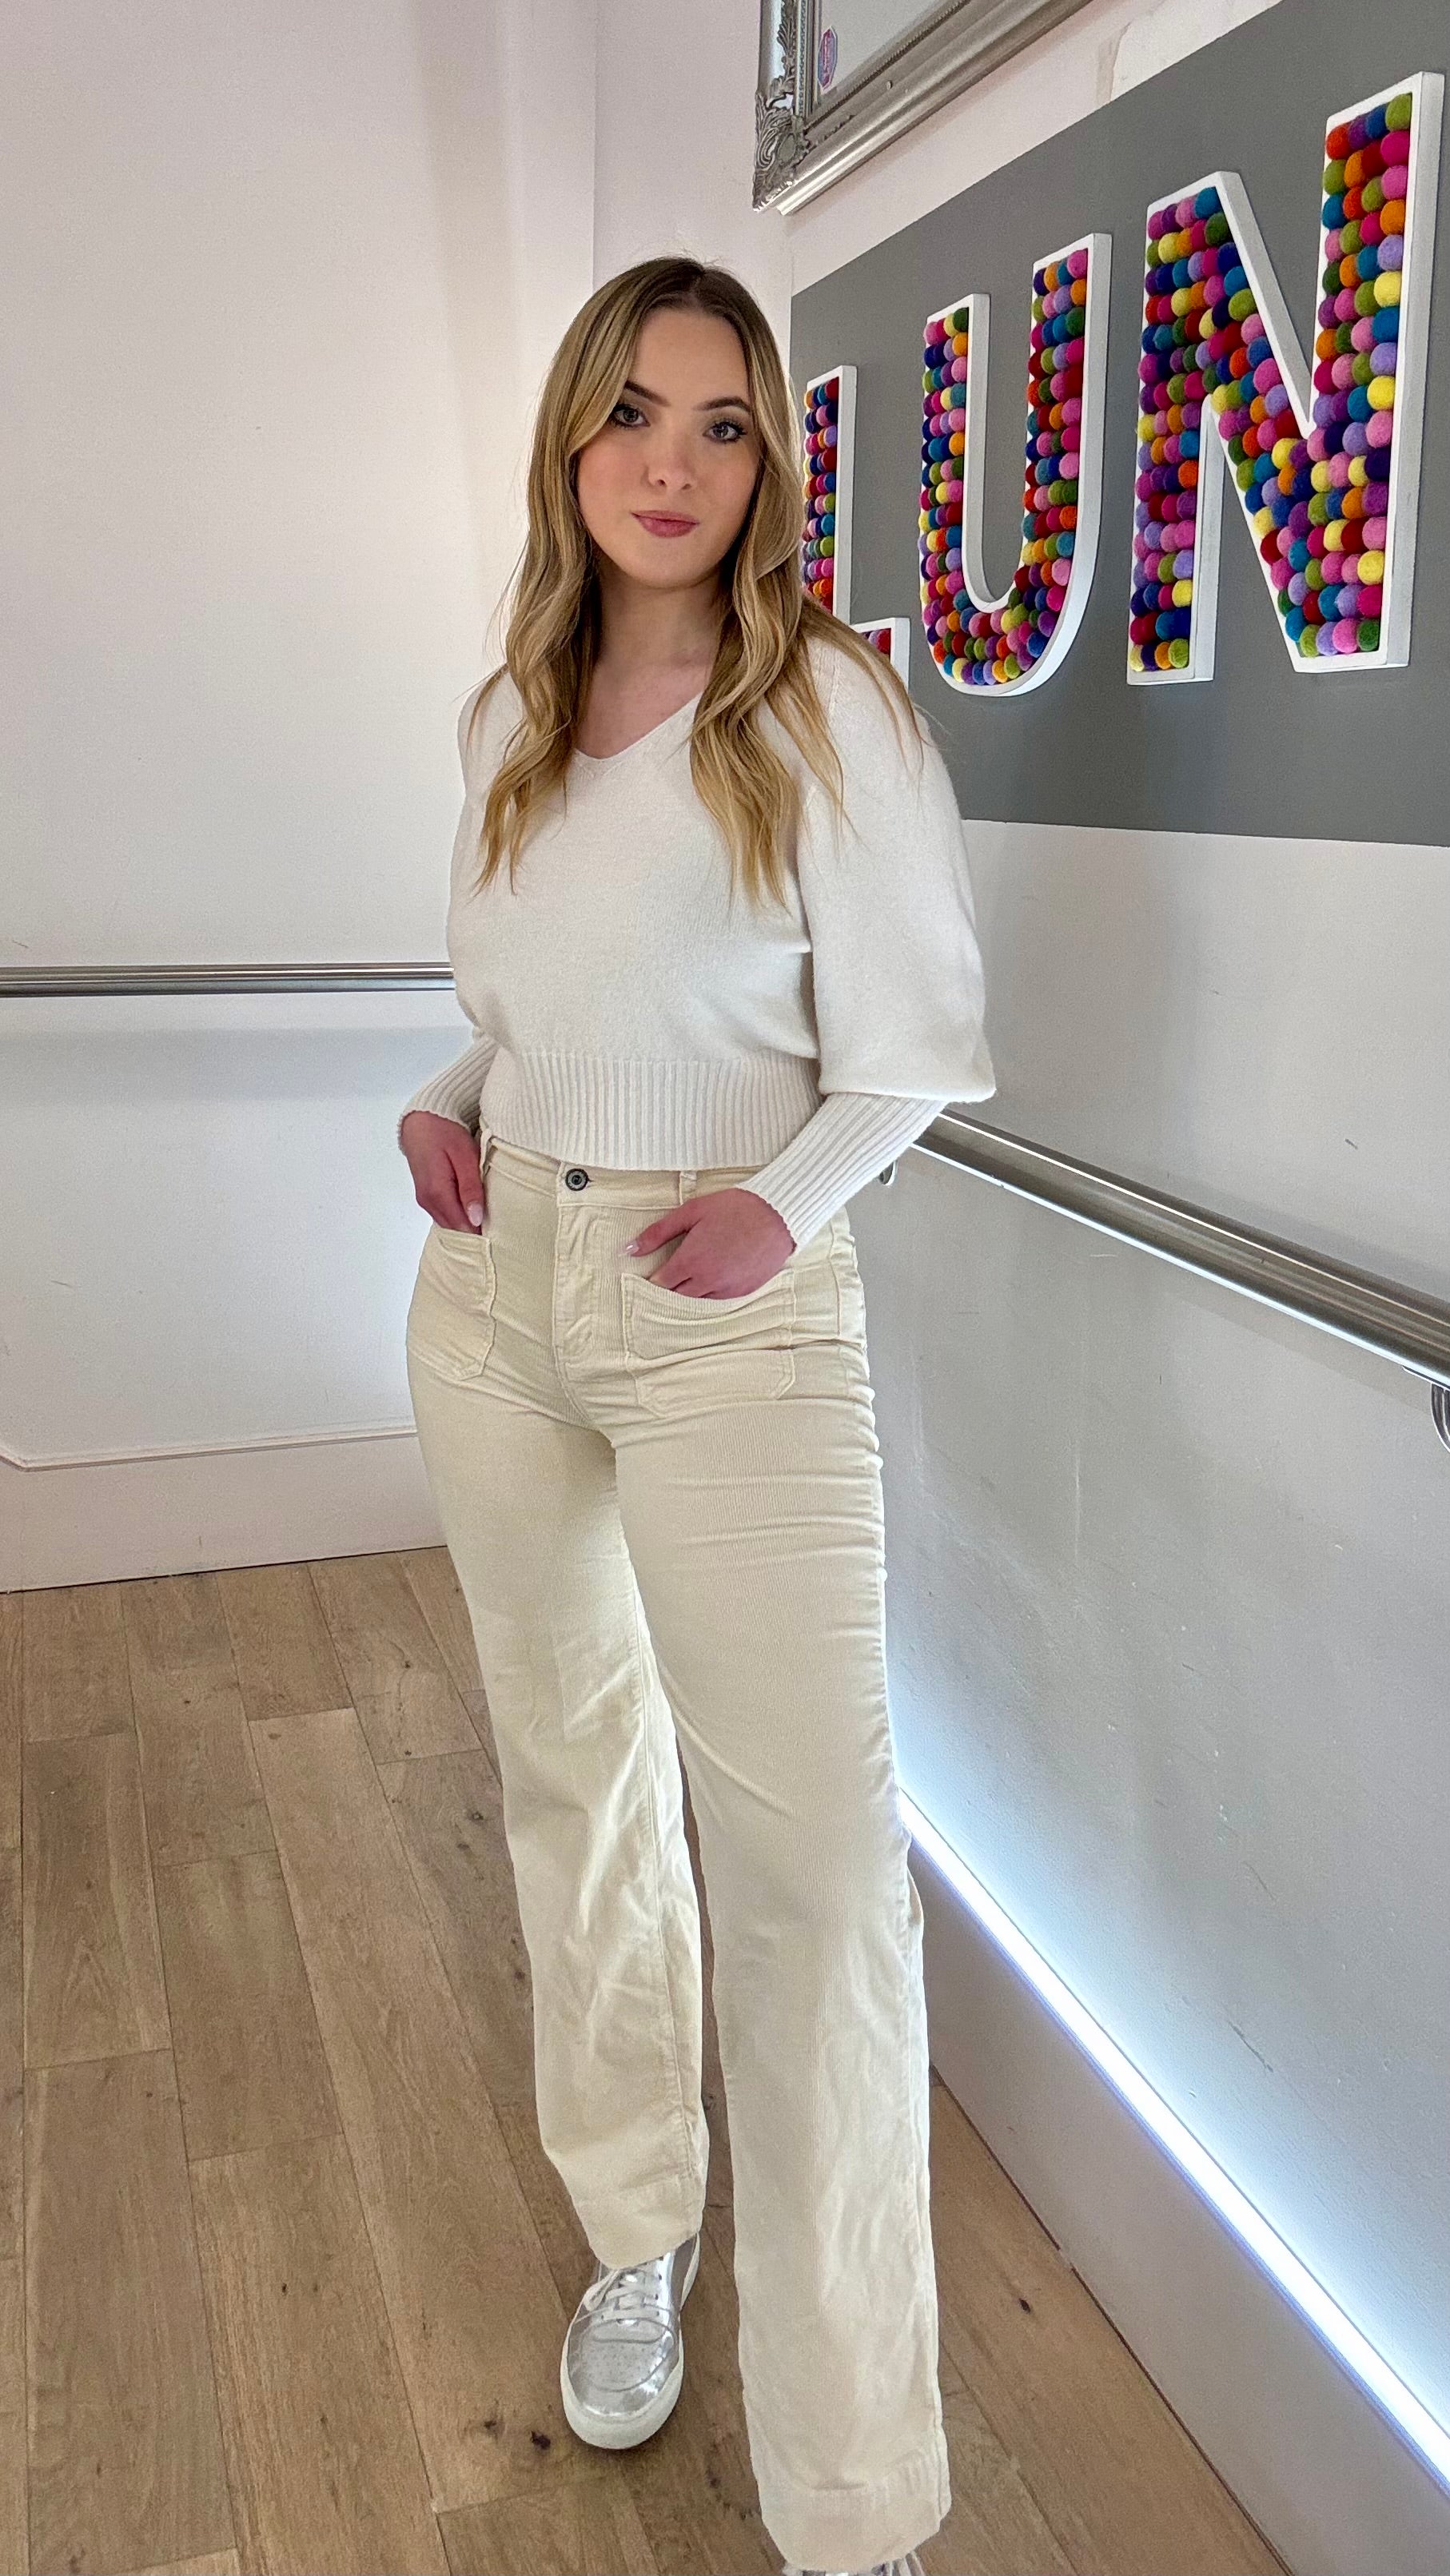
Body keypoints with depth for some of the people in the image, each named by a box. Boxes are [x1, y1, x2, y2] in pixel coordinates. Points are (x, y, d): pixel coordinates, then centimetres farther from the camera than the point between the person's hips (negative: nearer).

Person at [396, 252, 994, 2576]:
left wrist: (784, 1201, -21)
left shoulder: (830, 709, -7)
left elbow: (912, 1049, -4)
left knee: (810, 1843, -8)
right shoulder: (508, 717, 9)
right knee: (575, 1769, 16)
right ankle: (638, 2231, 38)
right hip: (496, 1291, 6)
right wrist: (449, 1108, 1)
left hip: (730, 1314, -5)